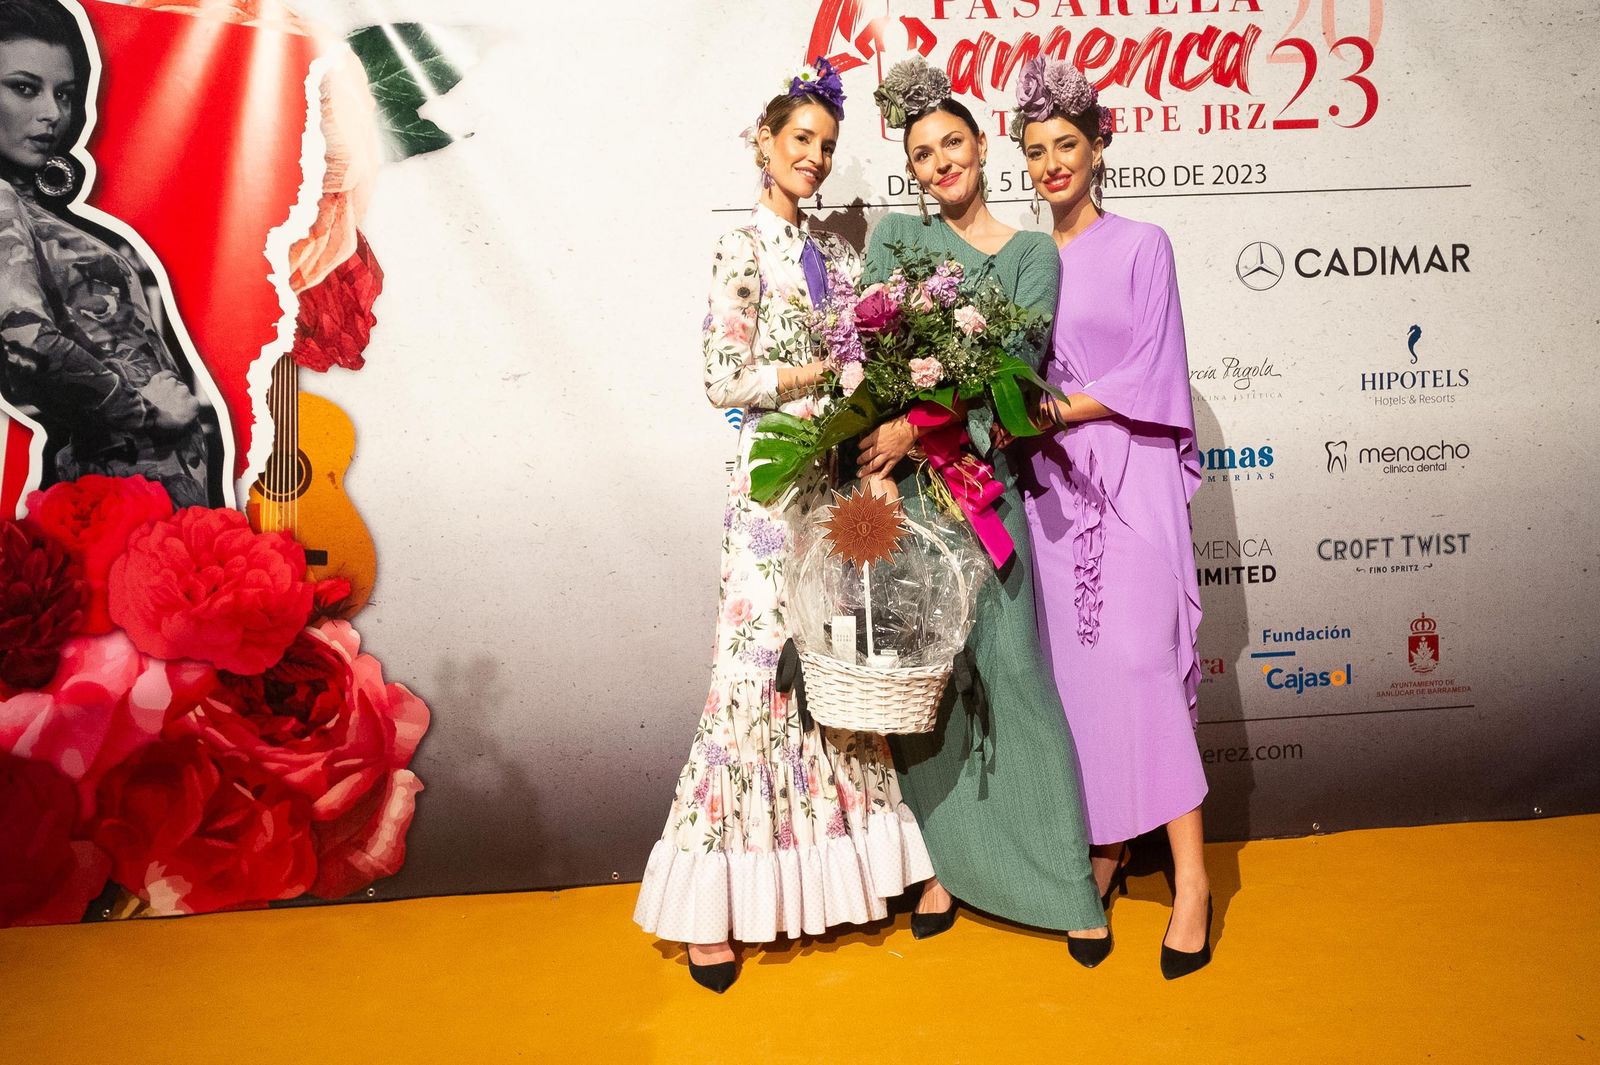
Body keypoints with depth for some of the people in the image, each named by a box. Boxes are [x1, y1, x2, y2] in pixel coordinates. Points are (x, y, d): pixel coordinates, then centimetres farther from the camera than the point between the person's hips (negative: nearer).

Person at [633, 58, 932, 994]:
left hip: (844, 477, 6)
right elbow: (725, 378, -9)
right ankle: (718, 901, 4)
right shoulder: (743, 251, -1)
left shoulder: (840, 254, 16)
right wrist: (831, 369, -12)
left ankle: (836, 861, 21)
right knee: (761, 664, -6)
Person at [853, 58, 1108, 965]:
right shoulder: (896, 235, 12)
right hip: (897, 477, 2)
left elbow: (1015, 364, -7)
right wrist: (878, 447, -13)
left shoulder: (1032, 254, 8)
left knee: (1010, 669, -3)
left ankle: (1070, 880, 10)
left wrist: (918, 423, -19)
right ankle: (948, 862, 22)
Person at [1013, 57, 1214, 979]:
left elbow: (1150, 375, -6)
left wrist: (1059, 410, -13)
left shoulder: (1142, 245, 3)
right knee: (1075, 660, 4)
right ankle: (1107, 837, 17)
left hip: (1128, 473, -4)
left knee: (1138, 657, -13)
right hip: (1052, 482, 4)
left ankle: (1191, 872, -5)